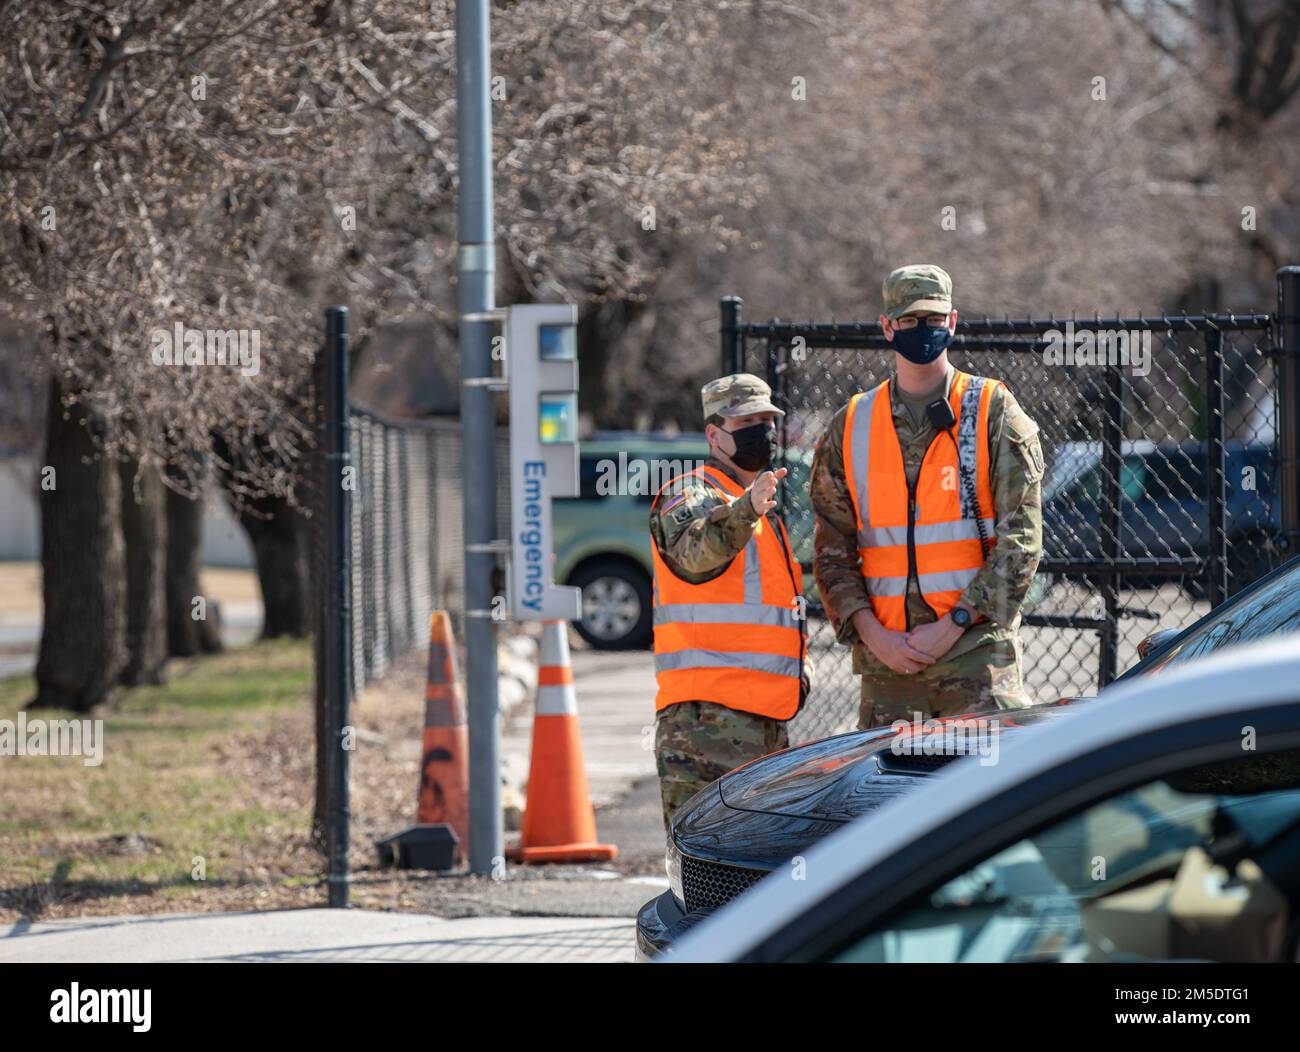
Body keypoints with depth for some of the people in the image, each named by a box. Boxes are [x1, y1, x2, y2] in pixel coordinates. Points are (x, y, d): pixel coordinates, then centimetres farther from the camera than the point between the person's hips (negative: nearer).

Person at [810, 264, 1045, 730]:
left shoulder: (994, 413, 3)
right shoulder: (851, 427, 11)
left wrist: (955, 623, -11)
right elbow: (832, 549, 10)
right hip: (885, 656, 3)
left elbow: (1020, 539, -3)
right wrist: (873, 633, -5)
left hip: (977, 650, -3)